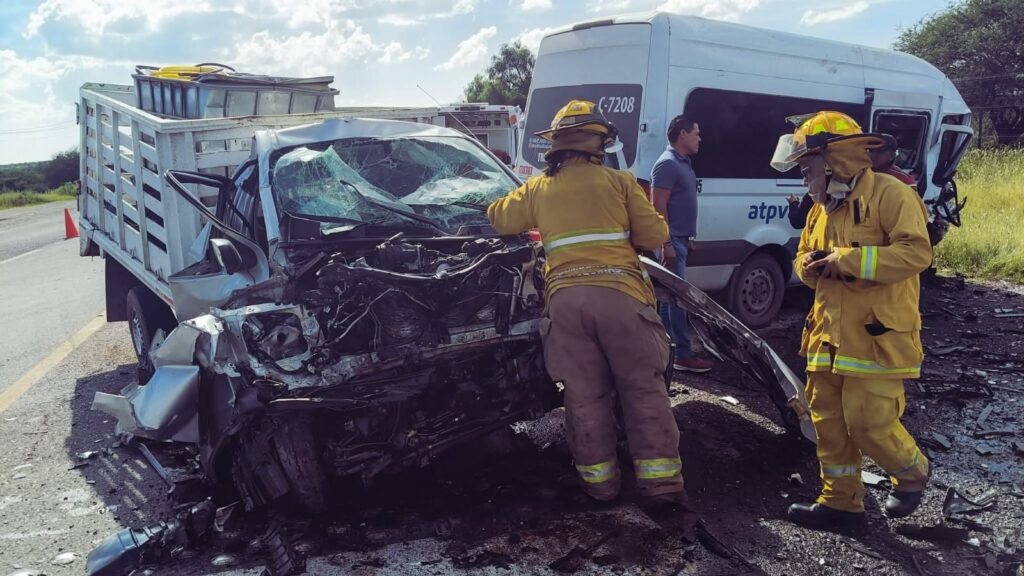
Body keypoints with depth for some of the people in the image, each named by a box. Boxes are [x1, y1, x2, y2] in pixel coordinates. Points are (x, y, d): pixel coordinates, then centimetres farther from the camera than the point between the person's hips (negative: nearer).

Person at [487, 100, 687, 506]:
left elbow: (498, 219, 27)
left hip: (565, 298, 2)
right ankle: (660, 480, 7)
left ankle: (599, 479, 15)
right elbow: (655, 236, 8)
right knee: (644, 389, 5)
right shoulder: (619, 182, 9)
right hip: (619, 293, -2)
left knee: (585, 396, 9)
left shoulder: (537, 188, 15)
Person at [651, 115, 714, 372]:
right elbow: (659, 207, -20)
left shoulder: (684, 163, 17)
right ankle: (682, 355, -4)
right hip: (672, 241, -10)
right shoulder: (667, 164, -14)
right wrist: (667, 244, -23)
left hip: (680, 239, 10)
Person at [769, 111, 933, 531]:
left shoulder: (889, 194, -11)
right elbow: (804, 257, 23)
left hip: (878, 336, -8)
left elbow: (916, 252, -21)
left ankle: (912, 473, 26)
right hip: (829, 336, 8)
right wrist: (811, 266, -2)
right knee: (829, 421, 9)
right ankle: (840, 502, 22)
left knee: (869, 422, -4)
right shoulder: (821, 208, 15)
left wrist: (847, 260, -23)